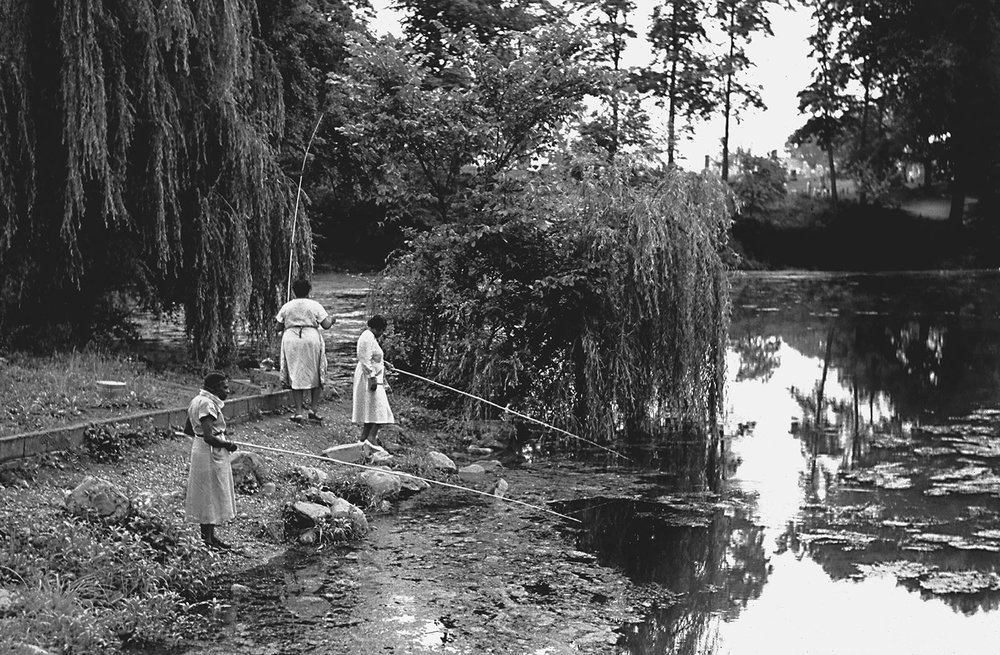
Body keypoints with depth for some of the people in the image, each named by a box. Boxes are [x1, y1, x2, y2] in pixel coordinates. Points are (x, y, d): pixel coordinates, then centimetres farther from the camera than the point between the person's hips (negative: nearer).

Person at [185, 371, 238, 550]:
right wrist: (228, 445, -15)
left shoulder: (197, 401, 8)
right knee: (212, 493, 1)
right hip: (211, 454, -10)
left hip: (200, 449, 10)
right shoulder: (208, 405, -23)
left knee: (206, 495, 19)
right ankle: (209, 537, 10)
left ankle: (206, 531, 31)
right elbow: (209, 437, -28)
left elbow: (188, 429, 17)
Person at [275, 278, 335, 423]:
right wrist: (332, 319, 17)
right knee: (316, 376, 12)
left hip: (291, 341, 2)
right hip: (311, 341, -2)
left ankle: (298, 412, 2)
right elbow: (326, 325, -4)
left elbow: (279, 327, 6)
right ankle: (313, 408, 4)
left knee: (295, 377, 6)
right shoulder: (315, 306, 0)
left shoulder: (286, 307, 6)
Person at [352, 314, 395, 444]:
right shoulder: (368, 337, -18)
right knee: (379, 408, -12)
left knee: (370, 409, 14)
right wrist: (372, 378, -23)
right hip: (369, 377, -11)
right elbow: (366, 361, -23)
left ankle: (365, 436, 17)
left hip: (372, 377, 11)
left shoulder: (371, 336, 15)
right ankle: (371, 437, -14)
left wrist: (384, 363, 17)